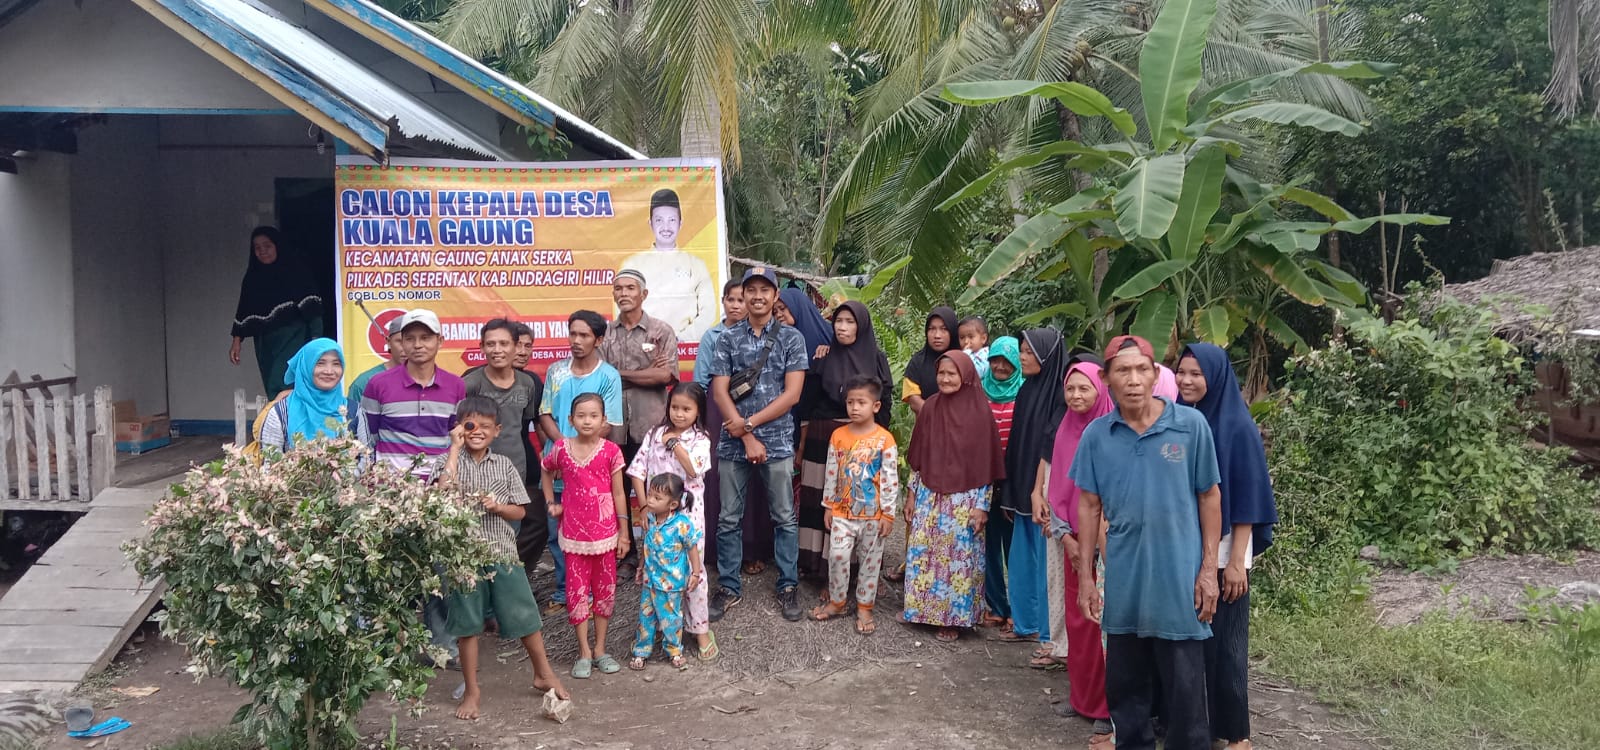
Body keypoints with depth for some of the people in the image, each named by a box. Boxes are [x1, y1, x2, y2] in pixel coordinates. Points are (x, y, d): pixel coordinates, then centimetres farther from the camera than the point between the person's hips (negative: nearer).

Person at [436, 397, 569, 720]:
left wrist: (498, 506, -14)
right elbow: (444, 490, -25)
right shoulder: (453, 460, -2)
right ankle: (471, 689, 22)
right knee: (467, 623, 7)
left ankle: (544, 673, 27)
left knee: (526, 616, 6)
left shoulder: (504, 465, 4)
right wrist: (455, 447, -20)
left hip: (502, 552, 2)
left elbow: (519, 511, 7)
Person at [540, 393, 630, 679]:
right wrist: (551, 503, 7)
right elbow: (546, 471, 18)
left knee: (605, 590, 9)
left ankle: (600, 649, 22)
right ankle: (584, 652, 14)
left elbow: (619, 494, -3)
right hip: (574, 533, 1)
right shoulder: (562, 448, -4)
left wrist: (624, 532, -2)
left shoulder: (610, 451, -7)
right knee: (577, 591, 4)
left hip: (605, 532, 0)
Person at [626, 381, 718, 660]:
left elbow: (693, 469, -22)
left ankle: (701, 629, 11)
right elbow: (637, 470, 1)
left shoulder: (701, 440, -5)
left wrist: (674, 442, -15)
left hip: (688, 514, -3)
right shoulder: (655, 434, 4)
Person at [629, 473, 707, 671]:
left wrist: (696, 573, -7)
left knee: (670, 618, 9)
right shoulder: (650, 519, -4)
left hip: (671, 581, -5)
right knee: (645, 616, 13)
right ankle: (641, 651, 27)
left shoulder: (681, 524, -22)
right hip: (649, 578, 5)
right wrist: (641, 566, 19)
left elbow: (692, 548, -11)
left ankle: (675, 651, 30)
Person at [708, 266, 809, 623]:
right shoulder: (728, 338, 5)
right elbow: (719, 392, -1)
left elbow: (792, 394, -6)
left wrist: (749, 423, -11)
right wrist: (747, 438, -9)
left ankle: (787, 587, 18)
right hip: (733, 442, 1)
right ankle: (728, 587, 19)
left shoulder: (791, 337, 1)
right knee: (728, 519, 7)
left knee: (784, 518, 6)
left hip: (777, 440, -1)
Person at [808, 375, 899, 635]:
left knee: (871, 561, 8)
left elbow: (891, 479, -9)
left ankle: (864, 607, 21)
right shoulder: (838, 436, 0)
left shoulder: (884, 439, -10)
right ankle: (836, 601, 18)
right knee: (837, 555, -1)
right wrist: (828, 506, 7)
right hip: (843, 511, 2)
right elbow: (831, 474, 6)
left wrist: (888, 514, -10)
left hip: (874, 514, -2)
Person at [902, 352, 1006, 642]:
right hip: (930, 497, 4)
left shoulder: (979, 412, -9)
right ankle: (920, 608, 21)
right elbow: (918, 455, 9)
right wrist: (913, 494, 10)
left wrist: (982, 506, -8)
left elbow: (986, 462, -6)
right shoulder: (930, 406, 2)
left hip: (964, 500, -4)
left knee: (958, 558, 2)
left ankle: (953, 618, 13)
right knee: (922, 555, 8)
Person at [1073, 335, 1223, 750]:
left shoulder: (1191, 424, -7)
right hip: (1122, 578, 3)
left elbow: (1209, 497, 0)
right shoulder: (1097, 434, -2)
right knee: (1124, 682, 15)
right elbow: (1090, 506, 5)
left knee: (1184, 687, 7)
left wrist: (1209, 569, -3)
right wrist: (1085, 576, 4)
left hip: (1179, 576, -2)